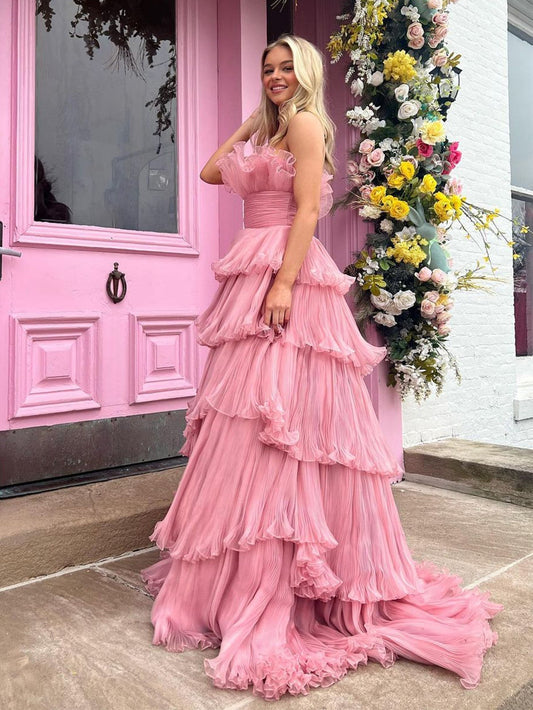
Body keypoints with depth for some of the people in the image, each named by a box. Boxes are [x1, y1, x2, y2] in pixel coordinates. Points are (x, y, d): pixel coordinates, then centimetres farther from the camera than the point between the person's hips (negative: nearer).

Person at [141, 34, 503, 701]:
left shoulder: (306, 124, 0)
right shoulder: (269, 135, 26)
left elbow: (308, 210, -12)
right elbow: (210, 172, 32)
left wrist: (285, 283, -21)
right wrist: (250, 121, 28)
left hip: (289, 281, -9)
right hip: (254, 282, 9)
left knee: (278, 419, -12)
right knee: (248, 428, 9)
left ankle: (272, 591, -4)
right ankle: (244, 576, 21)